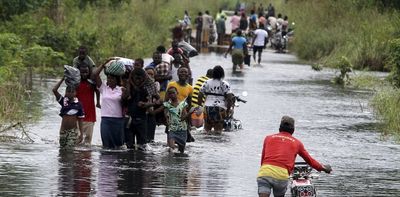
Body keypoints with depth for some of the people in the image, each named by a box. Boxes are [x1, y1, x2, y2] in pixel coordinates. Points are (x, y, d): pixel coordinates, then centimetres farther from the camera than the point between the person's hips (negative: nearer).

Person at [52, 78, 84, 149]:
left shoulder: (78, 104, -2)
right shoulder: (63, 101, 0)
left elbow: (80, 120, 5)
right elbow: (54, 90, -10)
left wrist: (81, 134, 4)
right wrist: (63, 79, -7)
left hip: (73, 130, -2)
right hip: (63, 130, 2)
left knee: (69, 148, -15)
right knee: (62, 148, 5)